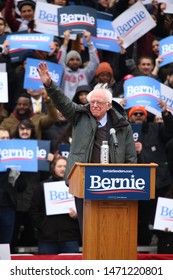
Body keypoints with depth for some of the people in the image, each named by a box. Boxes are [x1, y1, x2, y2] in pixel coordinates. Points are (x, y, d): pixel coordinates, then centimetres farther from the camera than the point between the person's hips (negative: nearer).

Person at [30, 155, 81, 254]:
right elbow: (34, 210, 8)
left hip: (70, 236, 0)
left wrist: (76, 216, -11)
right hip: (47, 237, 0)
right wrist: (41, 226, -1)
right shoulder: (44, 186, 7)